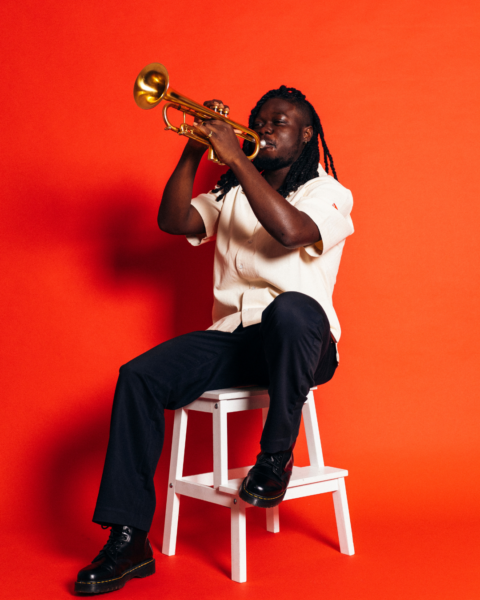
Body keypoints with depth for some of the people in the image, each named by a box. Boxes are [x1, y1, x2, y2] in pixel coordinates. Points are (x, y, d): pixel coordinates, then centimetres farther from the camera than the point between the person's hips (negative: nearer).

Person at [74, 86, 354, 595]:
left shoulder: (327, 192, 5)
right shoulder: (230, 194, 21)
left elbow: (289, 231, -19)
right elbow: (173, 221, 4)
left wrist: (236, 158, -17)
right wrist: (195, 150, -3)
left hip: (299, 342, -4)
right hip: (231, 339, 4)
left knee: (290, 307, -40)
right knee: (138, 377, -19)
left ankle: (277, 455, -18)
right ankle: (129, 539, -15)